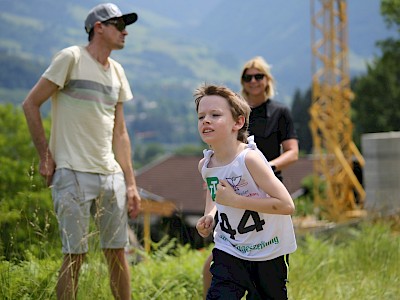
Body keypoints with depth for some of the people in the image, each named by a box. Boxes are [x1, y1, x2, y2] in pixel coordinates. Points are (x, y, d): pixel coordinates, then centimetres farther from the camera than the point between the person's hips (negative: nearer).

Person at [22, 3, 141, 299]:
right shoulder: (71, 58, -5)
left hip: (111, 175, 6)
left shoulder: (117, 72, 15)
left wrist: (131, 184, 13)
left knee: (117, 252, 8)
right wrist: (45, 156, -7)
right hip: (73, 174, -6)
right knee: (75, 255, -4)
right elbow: (31, 104, -5)